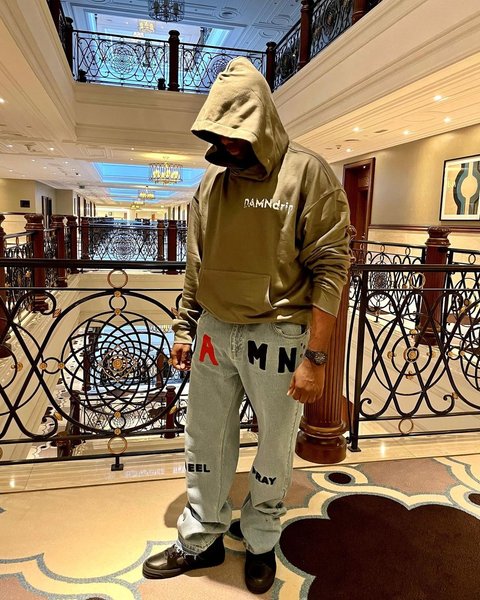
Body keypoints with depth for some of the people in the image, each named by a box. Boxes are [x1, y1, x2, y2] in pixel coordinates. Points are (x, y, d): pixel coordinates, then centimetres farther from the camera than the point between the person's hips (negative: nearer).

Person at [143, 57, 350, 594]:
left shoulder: (306, 173, -9)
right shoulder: (212, 181, 7)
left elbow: (329, 268, -12)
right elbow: (196, 265, 13)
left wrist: (314, 357, -15)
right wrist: (184, 329, 12)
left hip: (277, 336, -4)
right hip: (214, 332, 5)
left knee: (275, 449, 13)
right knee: (204, 443, 15)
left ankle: (260, 543, 39)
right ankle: (201, 541, 37)